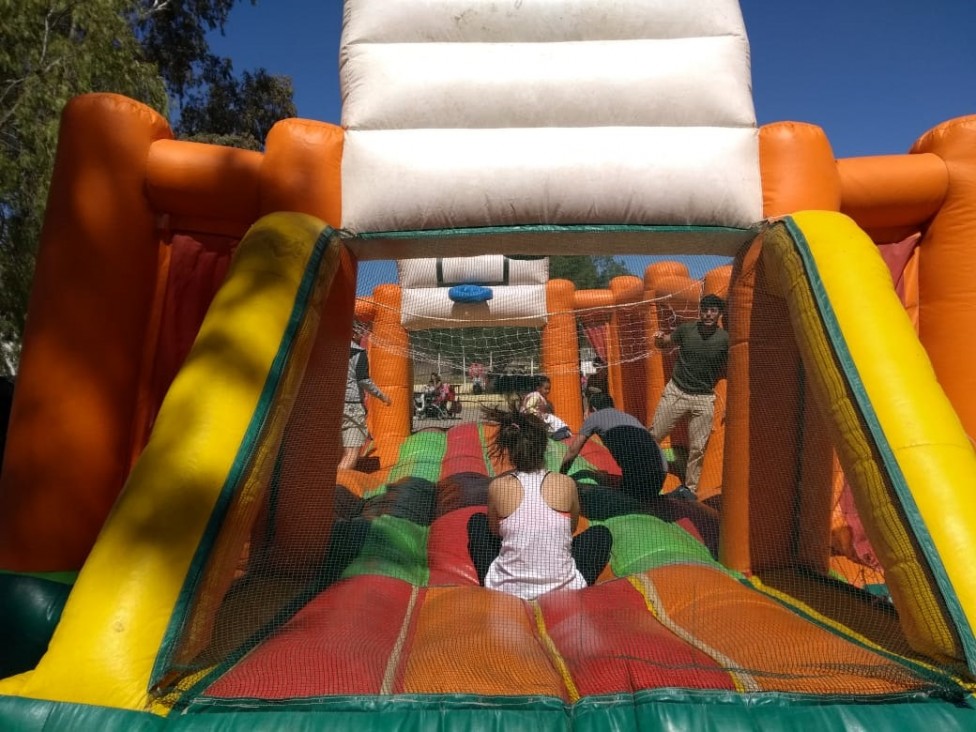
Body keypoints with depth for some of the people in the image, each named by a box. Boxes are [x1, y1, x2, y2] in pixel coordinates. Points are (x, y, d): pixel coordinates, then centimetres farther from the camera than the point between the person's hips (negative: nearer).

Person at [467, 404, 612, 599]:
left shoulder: (498, 486, -8)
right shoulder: (567, 484, -6)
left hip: (506, 591, 1)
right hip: (563, 590, 0)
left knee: (477, 521, 26)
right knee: (601, 534, 26)